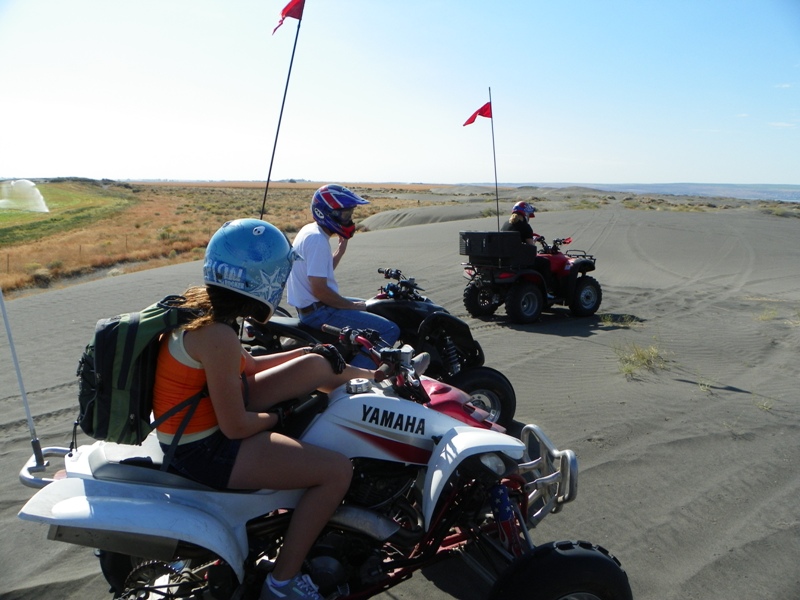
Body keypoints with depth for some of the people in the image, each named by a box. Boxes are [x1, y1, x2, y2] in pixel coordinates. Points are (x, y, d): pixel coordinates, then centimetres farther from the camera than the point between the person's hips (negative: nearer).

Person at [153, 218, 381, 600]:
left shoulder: (201, 303, -1)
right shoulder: (217, 335, -30)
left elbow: (246, 366, 13)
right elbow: (236, 427, -25)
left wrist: (309, 351, 12)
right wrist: (278, 417, -5)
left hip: (211, 413, 10)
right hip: (205, 449, -10)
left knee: (317, 366, 10)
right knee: (337, 471, -13)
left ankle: (376, 377, 38)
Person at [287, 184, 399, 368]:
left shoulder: (310, 230, 10)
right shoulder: (317, 239, -21)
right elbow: (319, 290, -25)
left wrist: (341, 249, 9)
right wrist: (353, 306, -13)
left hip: (311, 305, 11)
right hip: (318, 310, -11)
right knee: (389, 330, -16)